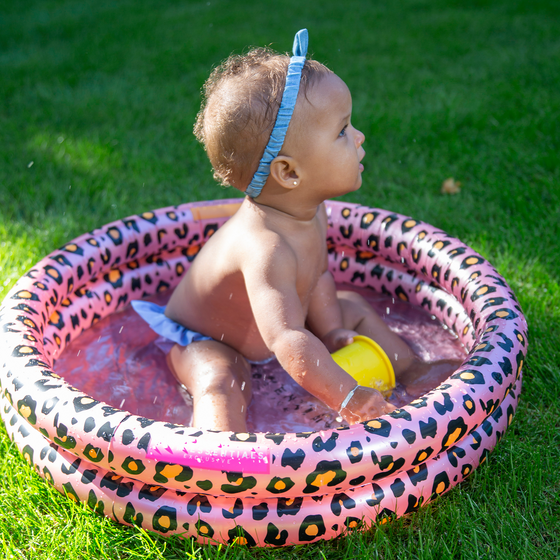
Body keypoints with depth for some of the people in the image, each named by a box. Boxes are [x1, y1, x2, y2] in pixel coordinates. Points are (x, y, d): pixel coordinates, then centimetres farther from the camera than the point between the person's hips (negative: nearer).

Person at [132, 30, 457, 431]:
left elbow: (316, 276, 6)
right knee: (220, 384, -37)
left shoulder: (309, 210, -13)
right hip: (204, 343, -9)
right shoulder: (264, 247, -44)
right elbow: (286, 341, -49)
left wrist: (332, 332, -3)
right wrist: (349, 399, -50)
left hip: (274, 322, 9)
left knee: (353, 308, 12)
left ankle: (414, 372, 26)